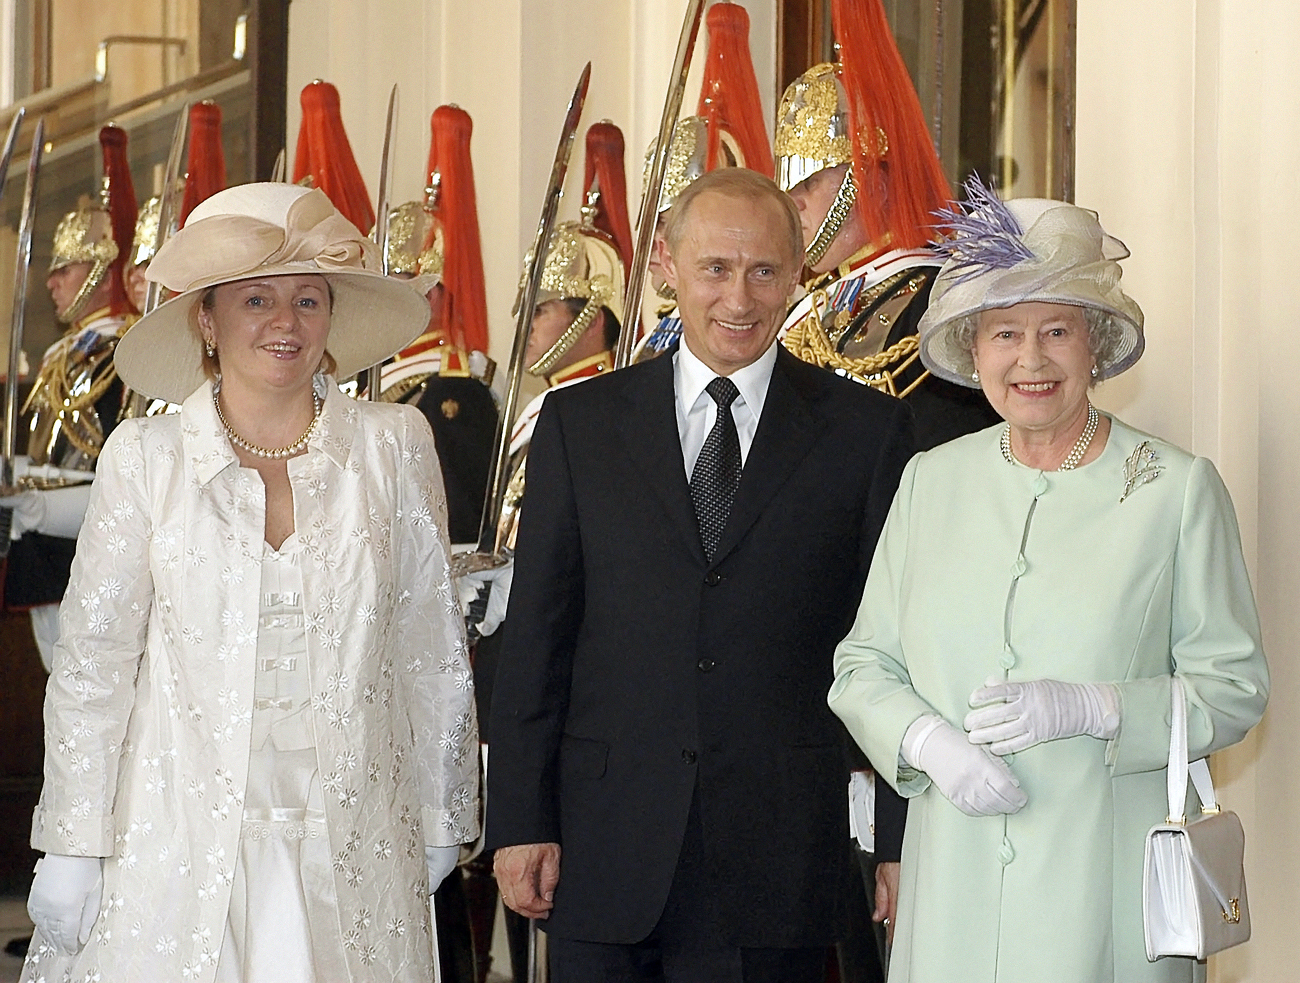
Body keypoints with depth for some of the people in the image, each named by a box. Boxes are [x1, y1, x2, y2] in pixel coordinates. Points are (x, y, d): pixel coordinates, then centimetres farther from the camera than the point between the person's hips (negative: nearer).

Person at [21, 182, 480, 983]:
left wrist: (440, 819, 9)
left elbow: (432, 647, 7)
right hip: (183, 849, 0)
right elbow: (93, 664, 3)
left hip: (352, 852, 1)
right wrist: (73, 849, 1)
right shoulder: (146, 458, 0)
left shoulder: (394, 446, 2)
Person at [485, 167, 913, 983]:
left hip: (777, 861, -1)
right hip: (606, 851, 1)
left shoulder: (869, 432, 3)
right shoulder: (581, 423, 7)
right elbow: (537, 634, 6)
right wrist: (521, 821, 0)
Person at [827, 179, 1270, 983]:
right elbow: (863, 665, 10)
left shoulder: (1180, 488, -2)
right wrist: (928, 741, -10)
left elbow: (1235, 687, -2)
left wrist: (1088, 709, -17)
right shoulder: (931, 480, 8)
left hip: (1106, 879, -2)